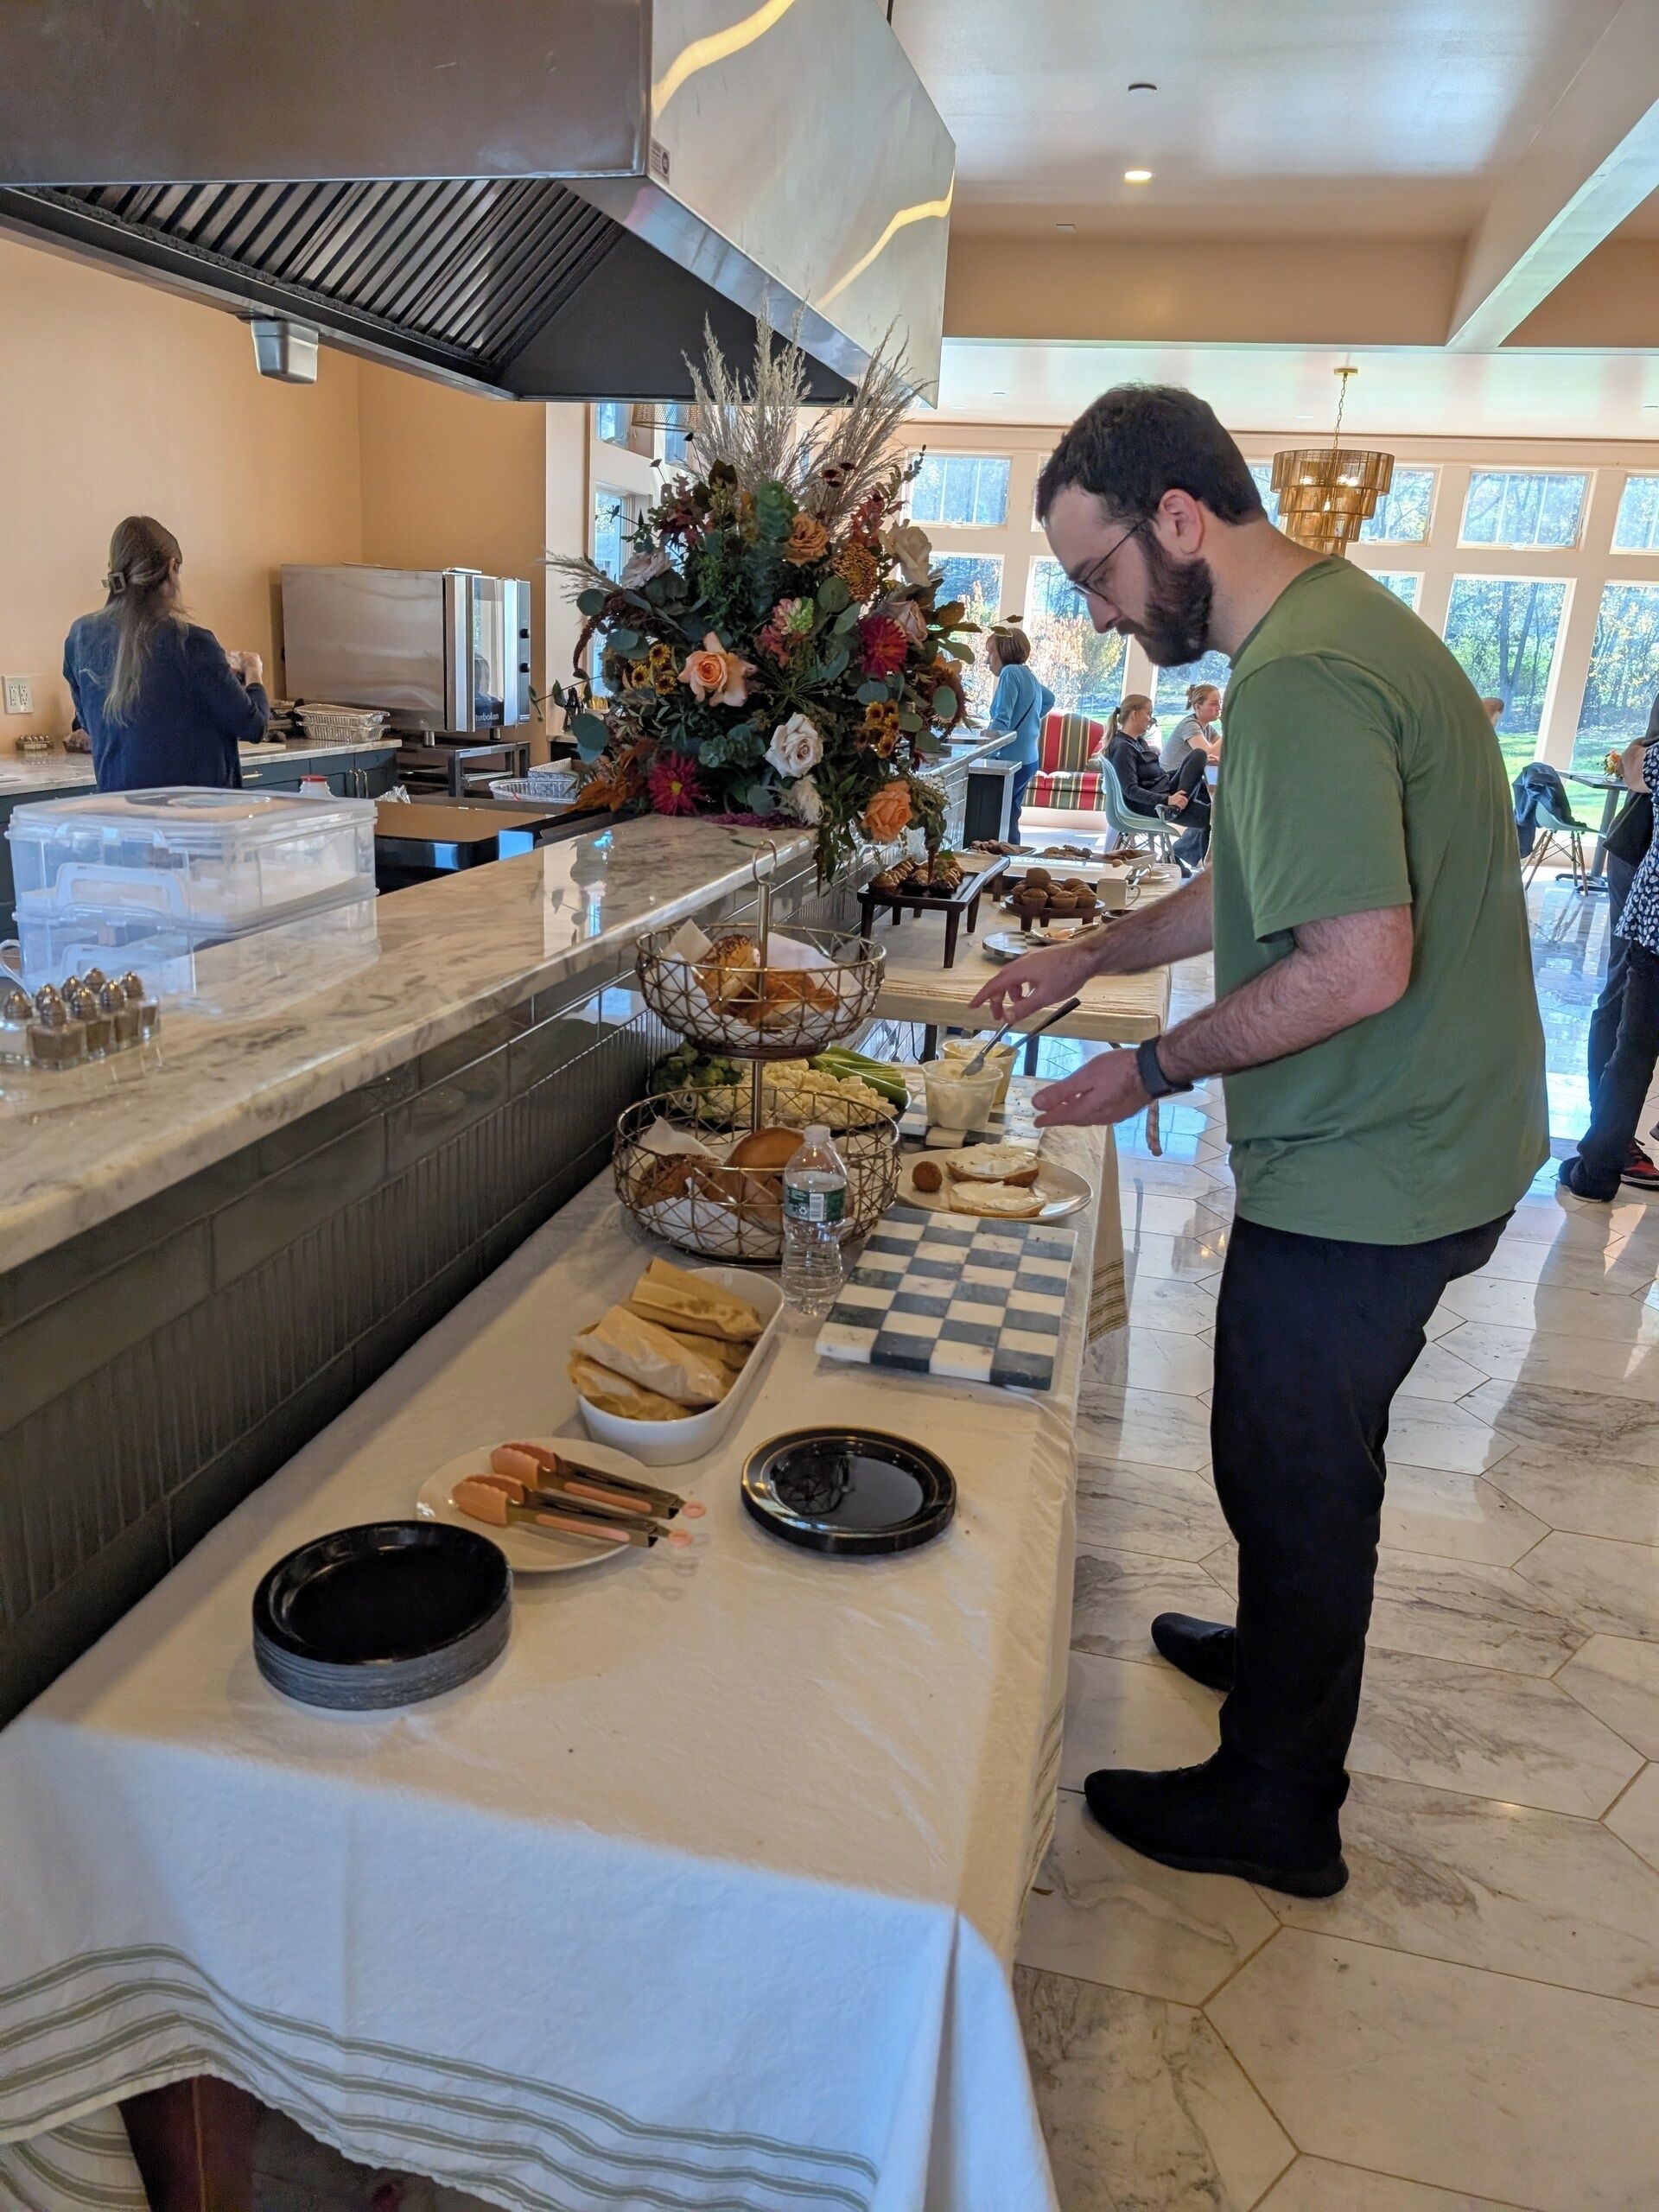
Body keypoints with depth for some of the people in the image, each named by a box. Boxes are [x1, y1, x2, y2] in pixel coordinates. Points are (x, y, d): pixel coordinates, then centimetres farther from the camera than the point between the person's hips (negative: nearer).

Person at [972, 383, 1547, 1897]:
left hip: (1365, 1176, -10)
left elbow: (1359, 964, -29)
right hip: (1425, 1149, 10)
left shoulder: (1300, 680, -23)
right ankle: (1290, 1650, 49)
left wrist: (1155, 1070, -17)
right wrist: (1087, 957, 15)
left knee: (1292, 1476, 7)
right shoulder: (1342, 622, 11)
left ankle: (1277, 1806, 28)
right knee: (1310, 1460, 26)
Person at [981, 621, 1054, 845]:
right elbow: (1049, 699, 35)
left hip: (1012, 760, -10)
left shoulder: (1011, 673, -13)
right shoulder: (1027, 674, 14)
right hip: (1028, 759, 10)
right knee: (1009, 820, 12)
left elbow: (1001, 721, -21)